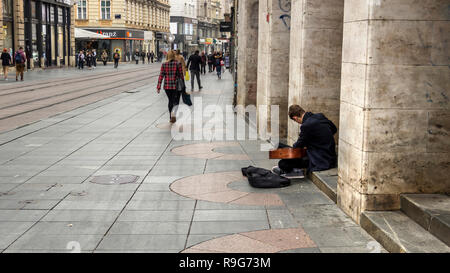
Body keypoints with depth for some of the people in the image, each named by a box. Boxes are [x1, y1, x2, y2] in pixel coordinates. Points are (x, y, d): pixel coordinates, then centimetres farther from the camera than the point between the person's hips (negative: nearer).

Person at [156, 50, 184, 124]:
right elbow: (181, 75, -4)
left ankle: (171, 117, 25)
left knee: (170, 101, 18)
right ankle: (173, 114, -21)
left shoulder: (164, 64, -1)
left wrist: (158, 87, -1)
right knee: (176, 102, 7)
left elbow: (161, 76, -3)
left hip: (167, 86, 3)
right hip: (176, 86, -2)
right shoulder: (178, 64, -6)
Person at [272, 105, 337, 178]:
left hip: (322, 163, -9)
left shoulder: (306, 126, -22)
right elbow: (334, 129, 20)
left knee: (282, 163, -8)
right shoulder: (320, 116, 2)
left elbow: (298, 146, -7)